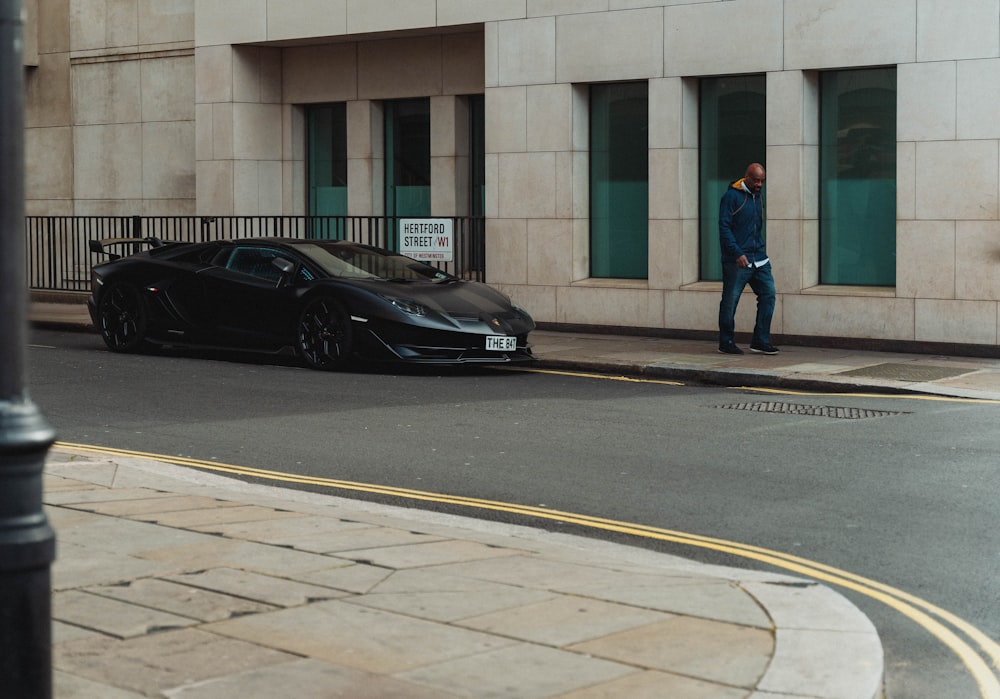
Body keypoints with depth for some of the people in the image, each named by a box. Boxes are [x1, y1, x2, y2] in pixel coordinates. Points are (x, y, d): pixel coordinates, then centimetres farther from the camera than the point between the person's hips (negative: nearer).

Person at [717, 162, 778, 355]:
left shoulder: (757, 197, 15)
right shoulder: (732, 196, -8)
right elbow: (724, 227, -14)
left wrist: (760, 248, 16)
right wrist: (738, 253, -20)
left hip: (759, 259, 7)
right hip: (736, 260, -7)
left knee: (768, 294, 0)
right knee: (730, 301, 0)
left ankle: (760, 341, 6)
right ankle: (726, 343, 10)